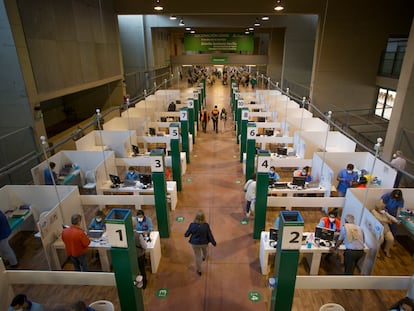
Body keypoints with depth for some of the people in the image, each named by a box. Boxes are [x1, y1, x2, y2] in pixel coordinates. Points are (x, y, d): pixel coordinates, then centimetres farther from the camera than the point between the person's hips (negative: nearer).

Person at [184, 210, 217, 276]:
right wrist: (214, 243, 3)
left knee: (197, 256, 20)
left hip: (195, 243, -1)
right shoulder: (206, 225, -26)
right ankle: (204, 257, 67)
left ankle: (199, 270, 36)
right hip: (204, 243, 1)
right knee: (204, 250, 35)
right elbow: (210, 235, -14)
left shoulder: (192, 225, -26)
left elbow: (187, 234, -11)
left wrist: (185, 235, 13)